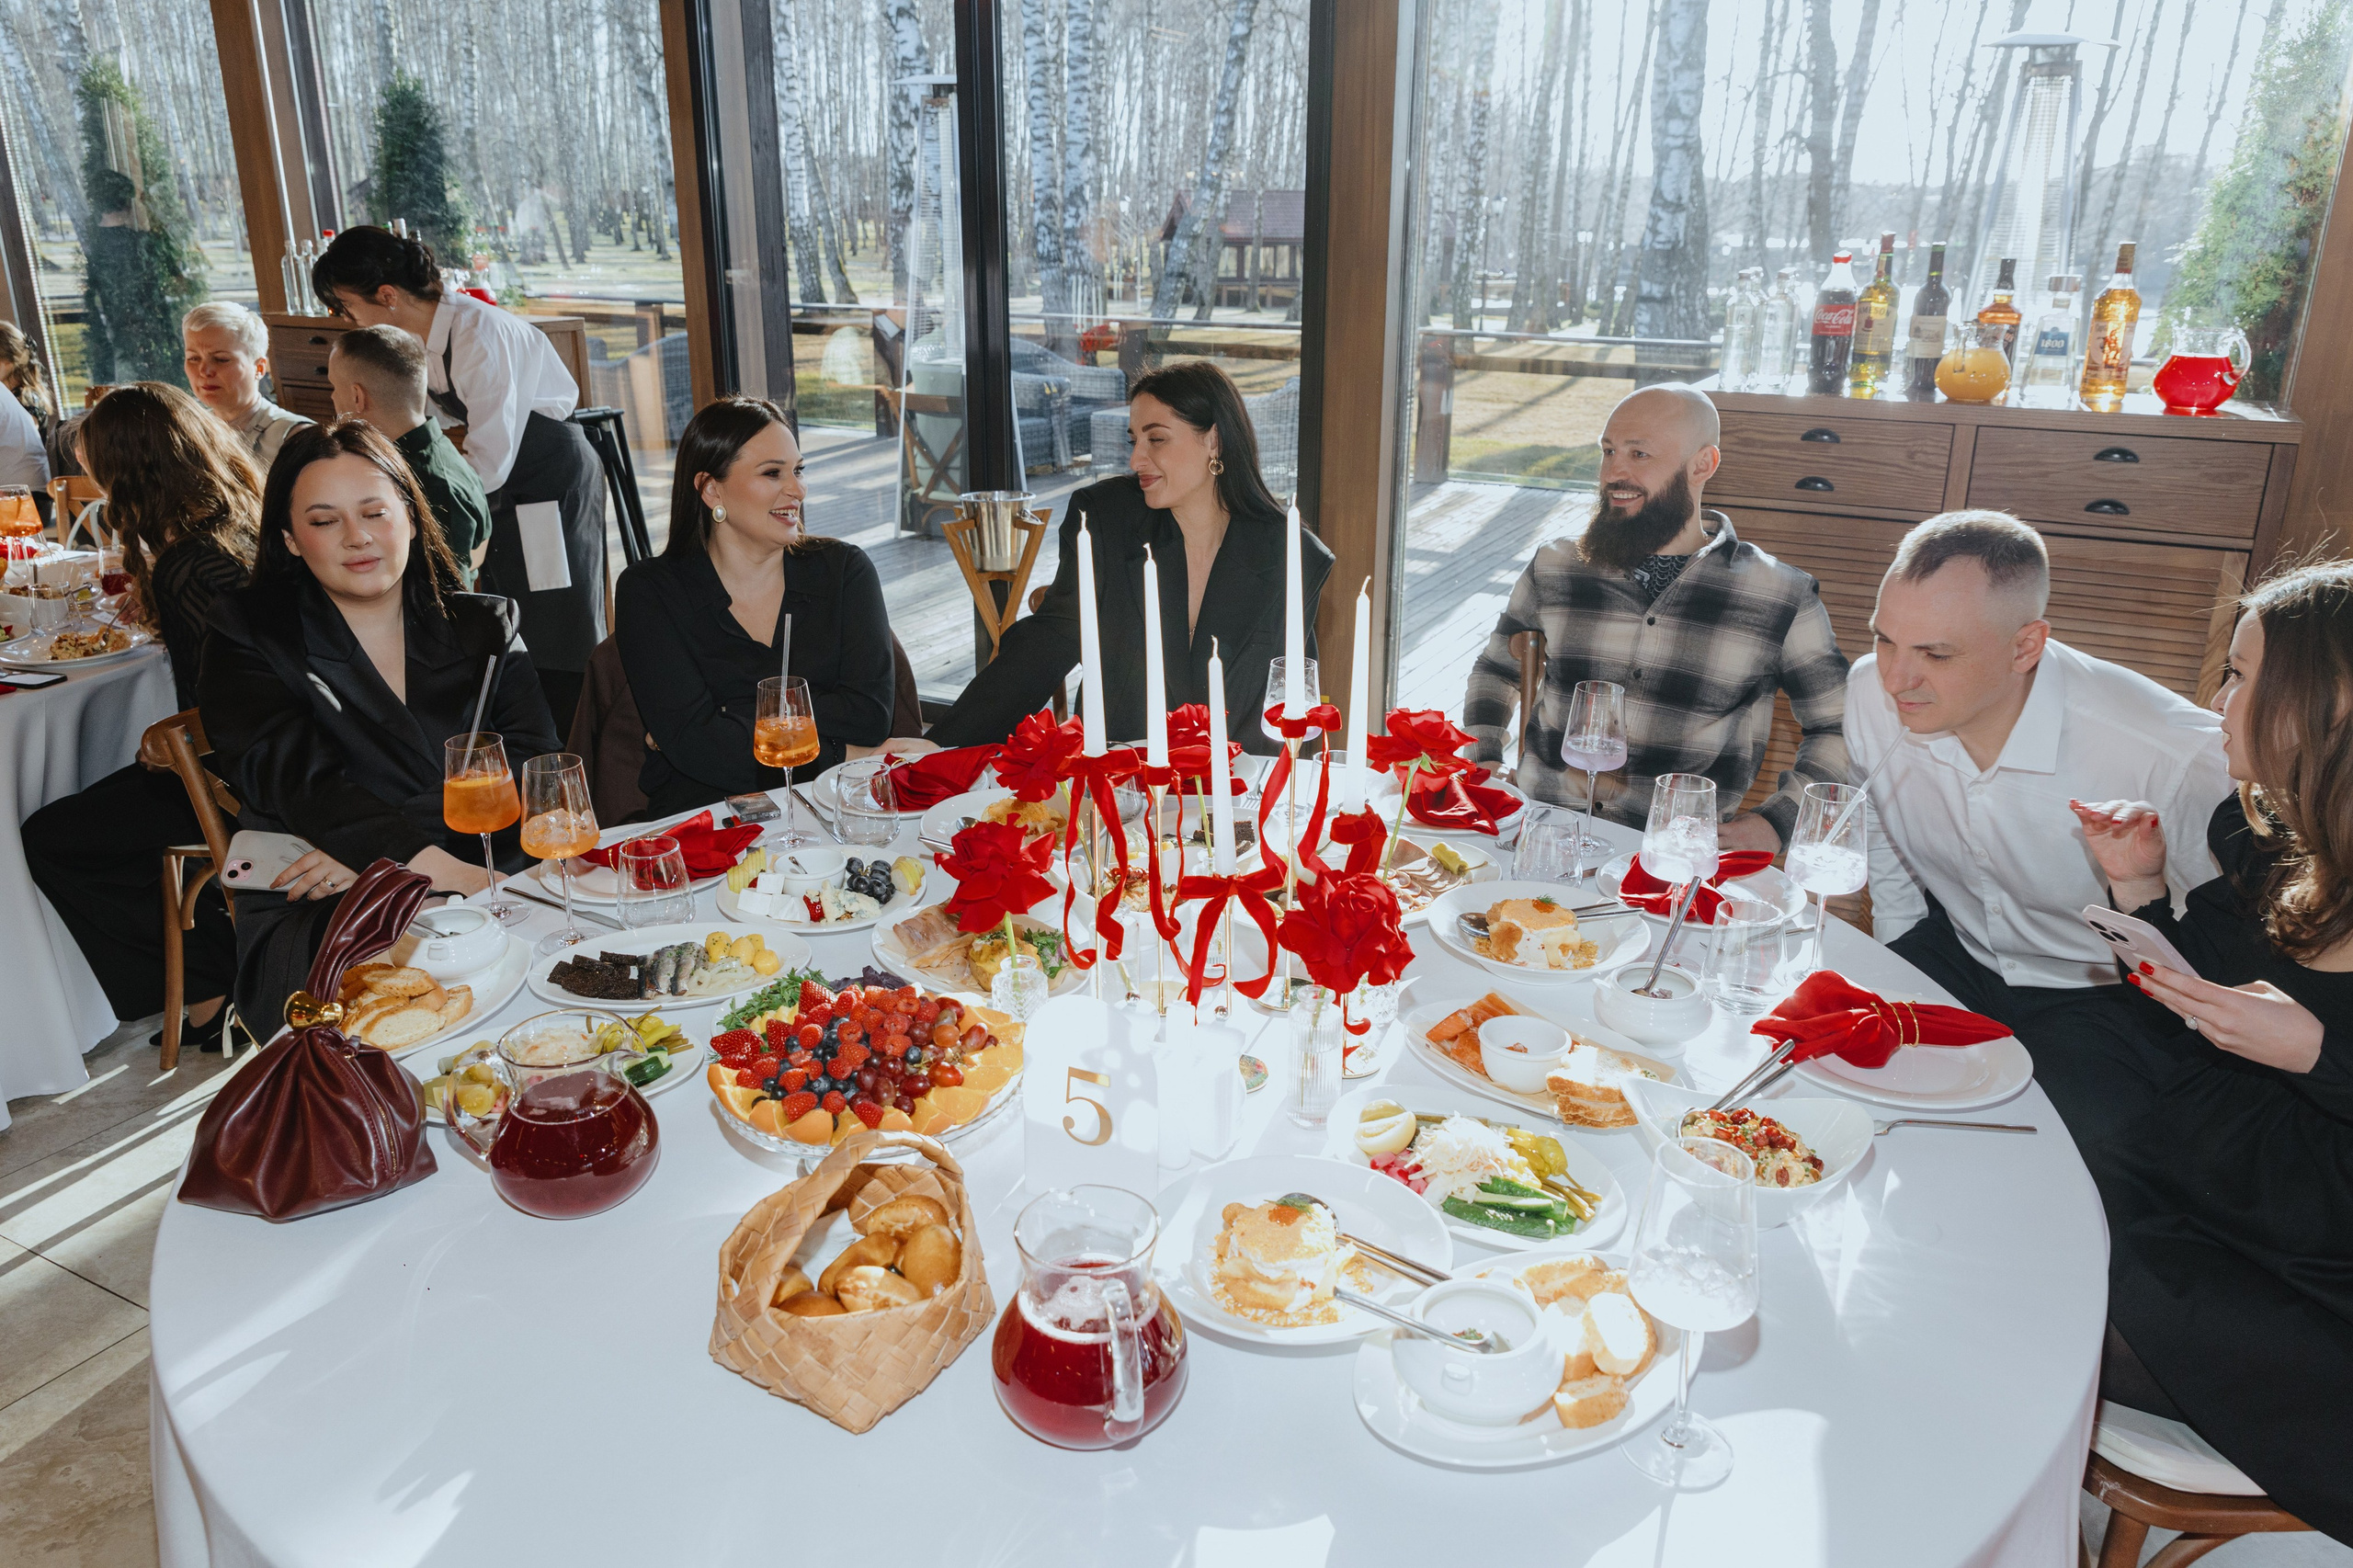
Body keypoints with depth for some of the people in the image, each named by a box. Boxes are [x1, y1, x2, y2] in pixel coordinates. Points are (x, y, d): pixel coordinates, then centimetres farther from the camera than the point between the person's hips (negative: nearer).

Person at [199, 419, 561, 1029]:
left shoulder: (486, 626, 16)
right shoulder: (248, 637, 10)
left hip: (489, 900, 3)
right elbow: (300, 779, -8)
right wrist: (448, 872, -25)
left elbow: (532, 765, 1)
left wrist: (371, 849, -14)